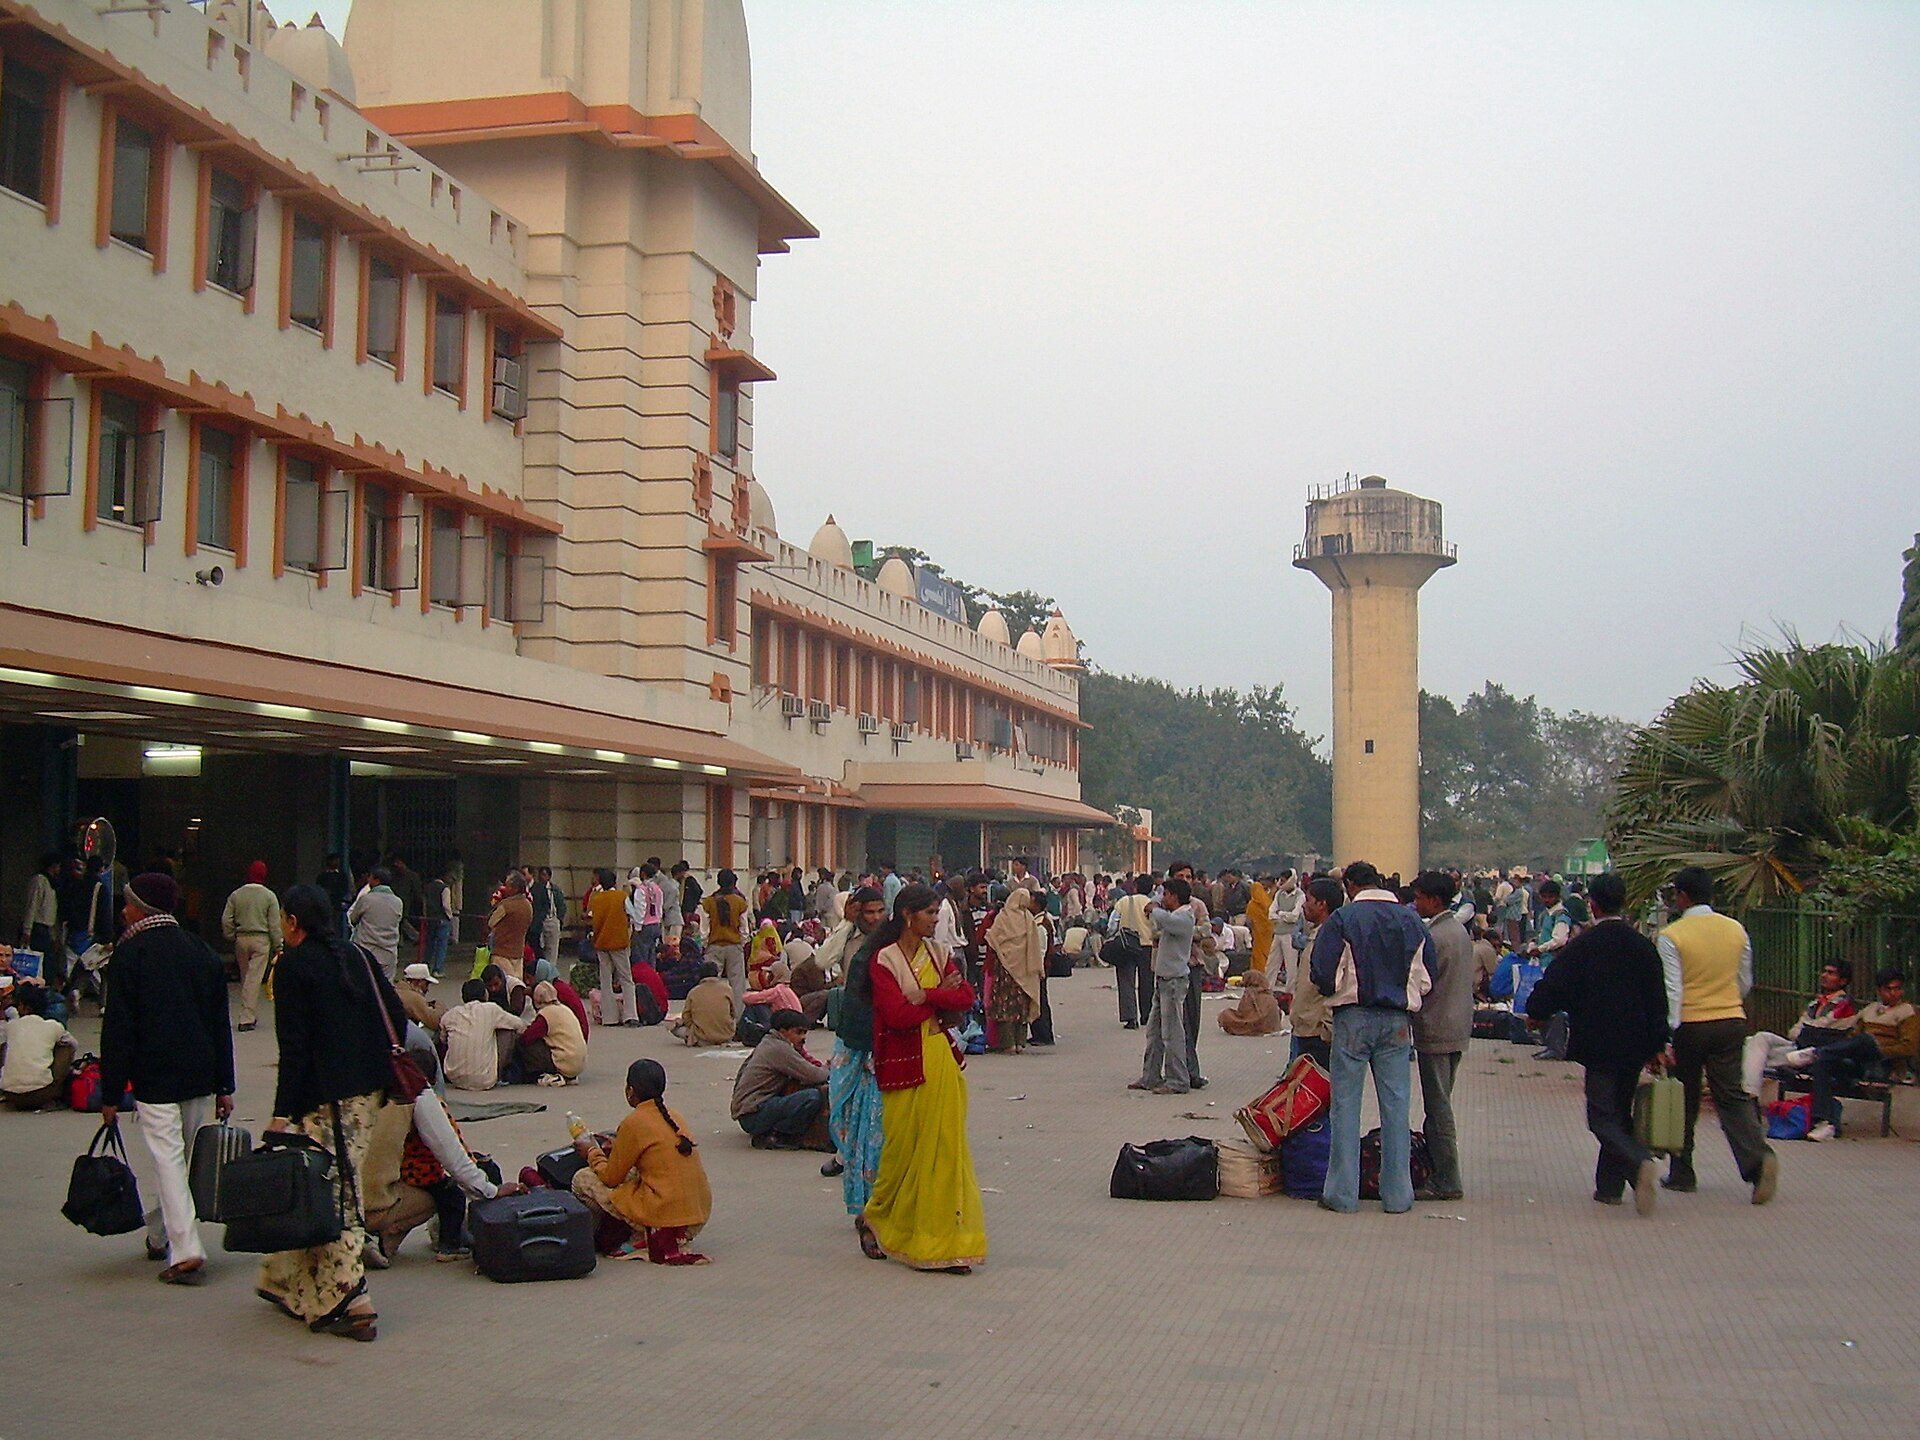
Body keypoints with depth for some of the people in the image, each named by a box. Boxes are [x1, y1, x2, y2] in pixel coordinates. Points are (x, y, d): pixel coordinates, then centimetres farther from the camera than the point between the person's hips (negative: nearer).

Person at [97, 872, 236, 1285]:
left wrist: (111, 1093, -5)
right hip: (201, 1077, 6)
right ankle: (160, 1234, 30)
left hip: (154, 1078, -6)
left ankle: (185, 1252, -12)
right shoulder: (201, 950, 10)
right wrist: (224, 1086, 14)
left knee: (168, 1161, -5)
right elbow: (220, 1022, 11)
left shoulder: (130, 953, -7)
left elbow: (118, 1029, -10)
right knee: (191, 1158, 16)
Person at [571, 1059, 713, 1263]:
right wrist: (619, 1146, 29)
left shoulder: (633, 1123, -9)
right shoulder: (675, 1117, 12)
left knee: (583, 1180, 4)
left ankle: (642, 1238, 4)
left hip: (666, 1216, -7)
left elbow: (611, 1178, 0)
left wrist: (592, 1152, 18)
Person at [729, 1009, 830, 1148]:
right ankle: (774, 1137, -11)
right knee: (814, 1097, -24)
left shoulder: (767, 1043, 18)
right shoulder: (779, 1048, -13)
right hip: (753, 1115, -11)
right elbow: (812, 1076, -15)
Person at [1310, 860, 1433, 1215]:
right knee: (1396, 1105, 7)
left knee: (1345, 1104, 4)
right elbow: (1426, 976, 6)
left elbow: (1321, 974, -10)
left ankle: (1343, 1193, 5)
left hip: (1353, 1017, -3)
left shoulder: (1341, 919, -7)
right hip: (1398, 1022, 3)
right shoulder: (1411, 922, 5)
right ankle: (1397, 1195, 10)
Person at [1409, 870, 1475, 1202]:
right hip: (1458, 1028, 10)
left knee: (1438, 1109, -4)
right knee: (1440, 1106, 15)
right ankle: (1443, 1177, 20)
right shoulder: (1460, 930, 12)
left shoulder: (1435, 936, -17)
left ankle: (1445, 1183, -2)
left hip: (1436, 1033, -9)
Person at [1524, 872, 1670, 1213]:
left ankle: (1641, 1163, -28)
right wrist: (1656, 1047, 10)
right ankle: (1610, 1185, 18)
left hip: (1598, 1045, -5)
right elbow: (1659, 1002, 4)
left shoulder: (1580, 946, -9)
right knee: (1619, 1114, 16)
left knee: (1603, 1117, -3)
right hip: (1634, 1045, 5)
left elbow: (1550, 990, -10)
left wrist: (1535, 1012, 9)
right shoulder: (1643, 946, 3)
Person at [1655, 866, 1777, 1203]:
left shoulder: (1671, 936, -11)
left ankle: (1682, 1174, 18)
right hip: (1732, 1022, 4)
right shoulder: (1736, 929, 5)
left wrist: (1664, 1036, -14)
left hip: (1689, 1025, -4)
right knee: (1732, 1096, 4)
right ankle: (1758, 1157, -19)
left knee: (1684, 1101, 10)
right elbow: (1745, 982, 14)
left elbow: (1671, 990, -15)